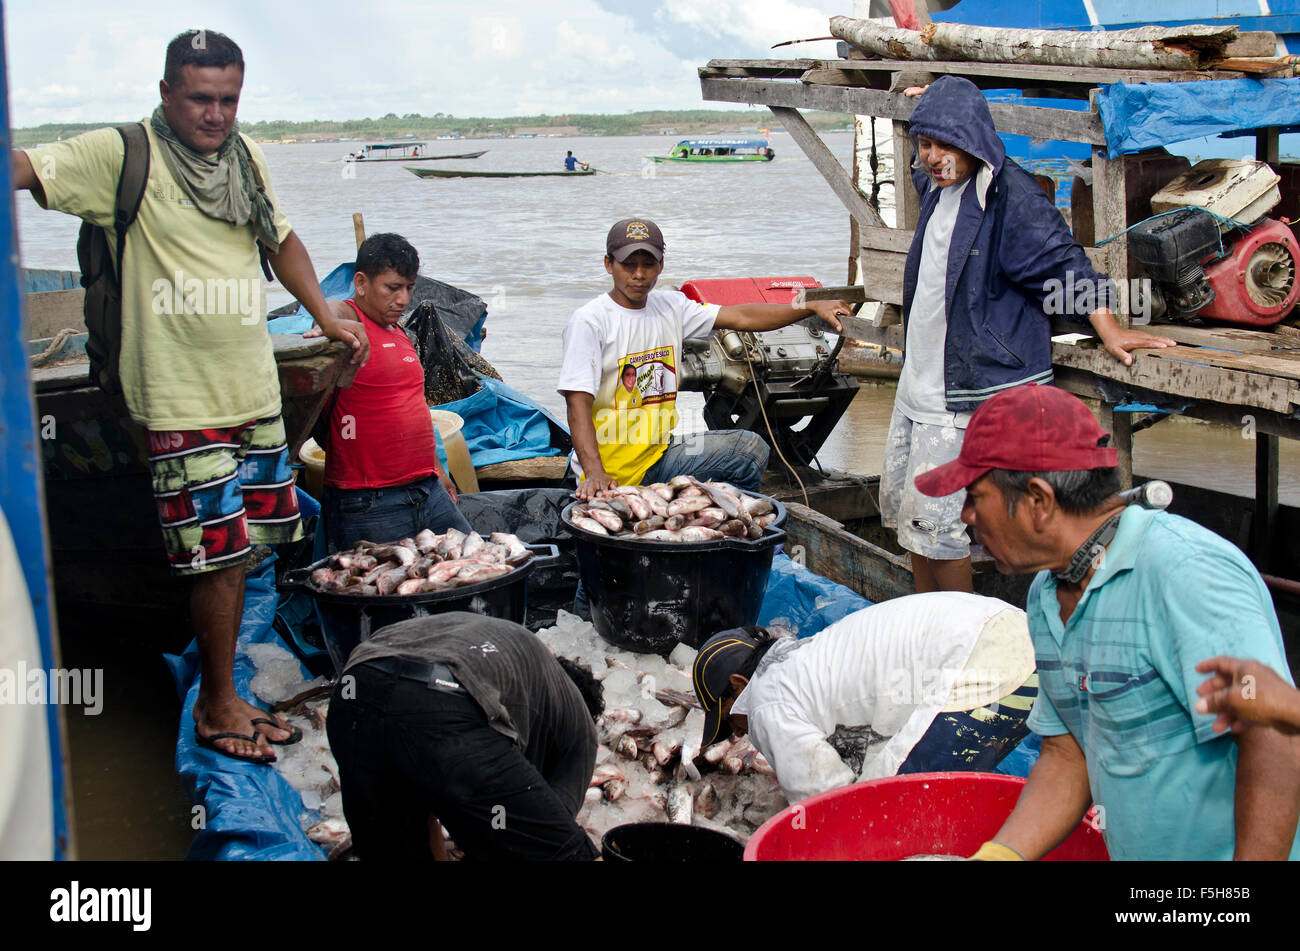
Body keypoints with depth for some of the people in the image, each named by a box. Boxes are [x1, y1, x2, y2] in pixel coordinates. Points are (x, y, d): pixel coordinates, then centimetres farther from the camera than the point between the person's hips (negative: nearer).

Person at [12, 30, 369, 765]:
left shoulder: (244, 157, 10)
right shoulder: (123, 158, -9)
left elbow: (280, 238, 24)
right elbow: (30, 169, -20)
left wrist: (325, 314, 18)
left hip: (255, 388, 7)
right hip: (182, 401, -6)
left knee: (239, 545, 12)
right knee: (218, 553, -3)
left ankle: (223, 696, 26)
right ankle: (218, 706, 15)